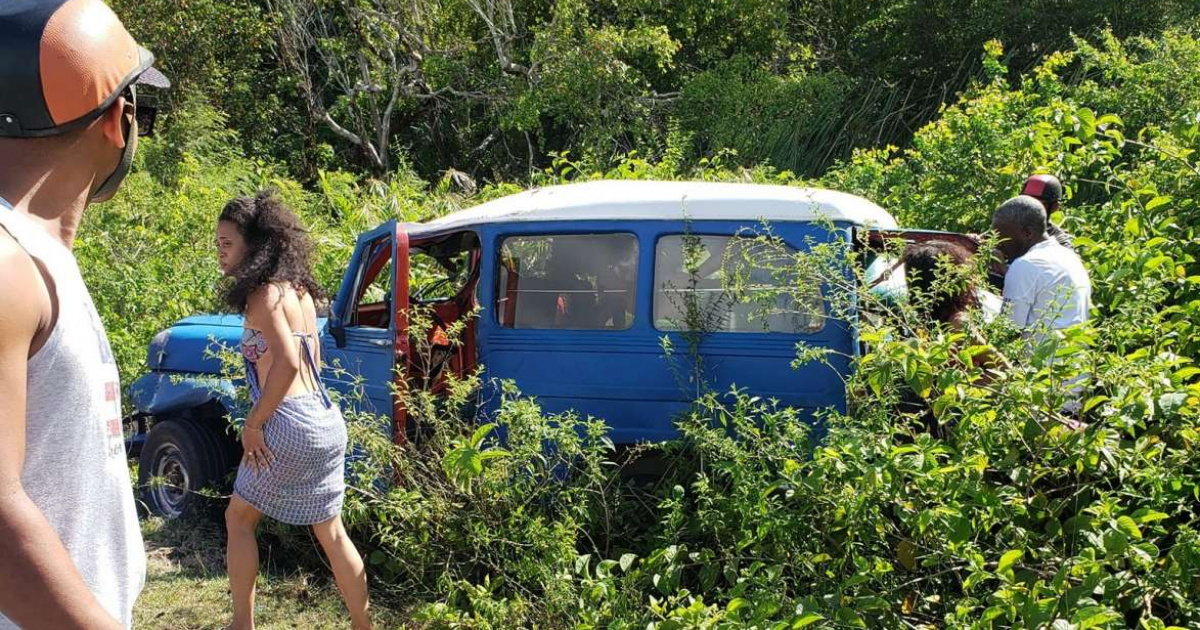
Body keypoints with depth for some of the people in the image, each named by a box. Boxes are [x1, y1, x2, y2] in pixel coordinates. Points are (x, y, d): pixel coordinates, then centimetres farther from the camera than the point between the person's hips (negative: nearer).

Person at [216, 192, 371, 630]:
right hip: (328, 419, 8)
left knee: (239, 519, 9)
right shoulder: (297, 290, 14)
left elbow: (286, 364, -22)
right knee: (330, 532, 14)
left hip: (291, 425, -8)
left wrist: (253, 424, -15)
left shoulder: (263, 294, -11)